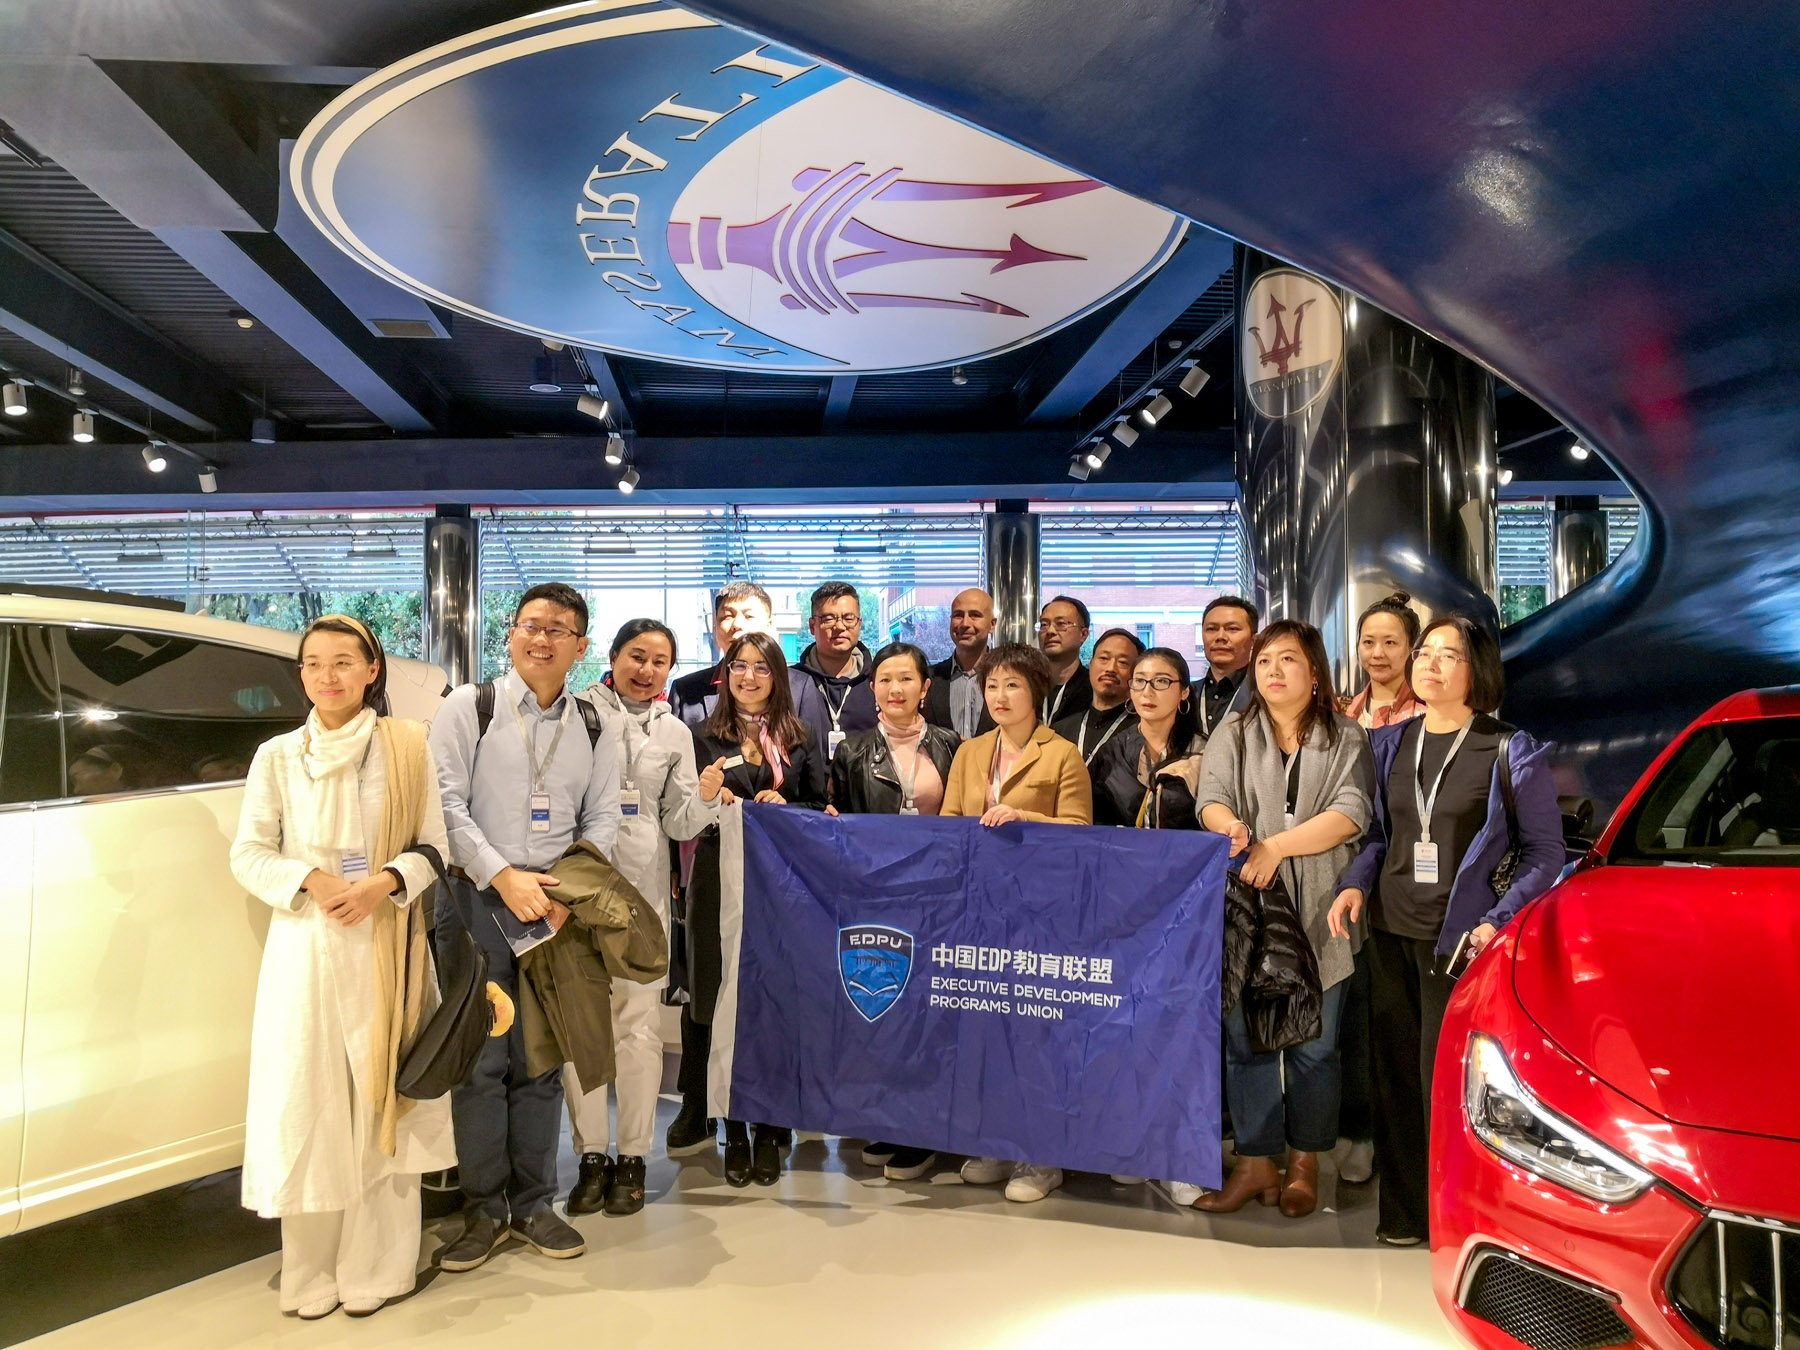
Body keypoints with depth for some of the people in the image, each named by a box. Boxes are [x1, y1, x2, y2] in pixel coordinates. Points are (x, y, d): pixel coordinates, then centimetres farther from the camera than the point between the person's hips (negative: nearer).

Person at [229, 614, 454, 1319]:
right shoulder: (277, 756, 6)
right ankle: (312, 1273, 12)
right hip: (304, 943, 1)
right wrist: (311, 881, -13)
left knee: (379, 1098, 2)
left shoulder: (409, 748, 3)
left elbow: (433, 846, 3)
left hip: (386, 943, -1)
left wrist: (384, 883, -15)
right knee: (307, 1100, 1)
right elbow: (248, 855, 4)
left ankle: (374, 1267, 13)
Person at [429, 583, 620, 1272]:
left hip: (558, 906, 3)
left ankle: (532, 1203, 21)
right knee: (481, 1060, -1)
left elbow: (602, 819, 8)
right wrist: (503, 877, -15)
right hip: (479, 900, -3)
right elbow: (446, 804, -7)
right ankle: (484, 1209, 13)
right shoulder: (469, 707, 1)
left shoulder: (592, 728, 11)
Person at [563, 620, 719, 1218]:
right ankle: (591, 1155, 12)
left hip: (642, 888, 2)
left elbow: (678, 821, 12)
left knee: (639, 1021, 0)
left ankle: (632, 1156, 12)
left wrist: (707, 798, -9)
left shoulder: (675, 733, 14)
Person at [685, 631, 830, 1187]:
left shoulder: (801, 741, 10)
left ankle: (769, 1130, 13)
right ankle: (734, 1132, 11)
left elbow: (820, 807, 8)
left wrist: (785, 807, -11)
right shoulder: (706, 739, 6)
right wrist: (708, 800, -22)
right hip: (721, 880, -1)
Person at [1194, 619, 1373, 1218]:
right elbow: (1212, 799, -2)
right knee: (1247, 1039, 3)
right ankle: (1255, 1164, 14)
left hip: (1319, 914, -1)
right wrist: (1231, 827, -26)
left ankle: (1304, 1165, 18)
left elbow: (1352, 812, -7)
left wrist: (1277, 845, -17)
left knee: (1313, 1045, 4)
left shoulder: (1346, 738, 8)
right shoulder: (1232, 736, 12)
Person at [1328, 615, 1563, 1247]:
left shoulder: (1510, 753, -3)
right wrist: (1355, 884, 1)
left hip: (1459, 938, -5)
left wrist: (1497, 921, -12)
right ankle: (1404, 1209, 20)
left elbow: (1545, 852, 0)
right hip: (1390, 931, 5)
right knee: (1396, 1071, 9)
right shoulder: (1391, 743, 11)